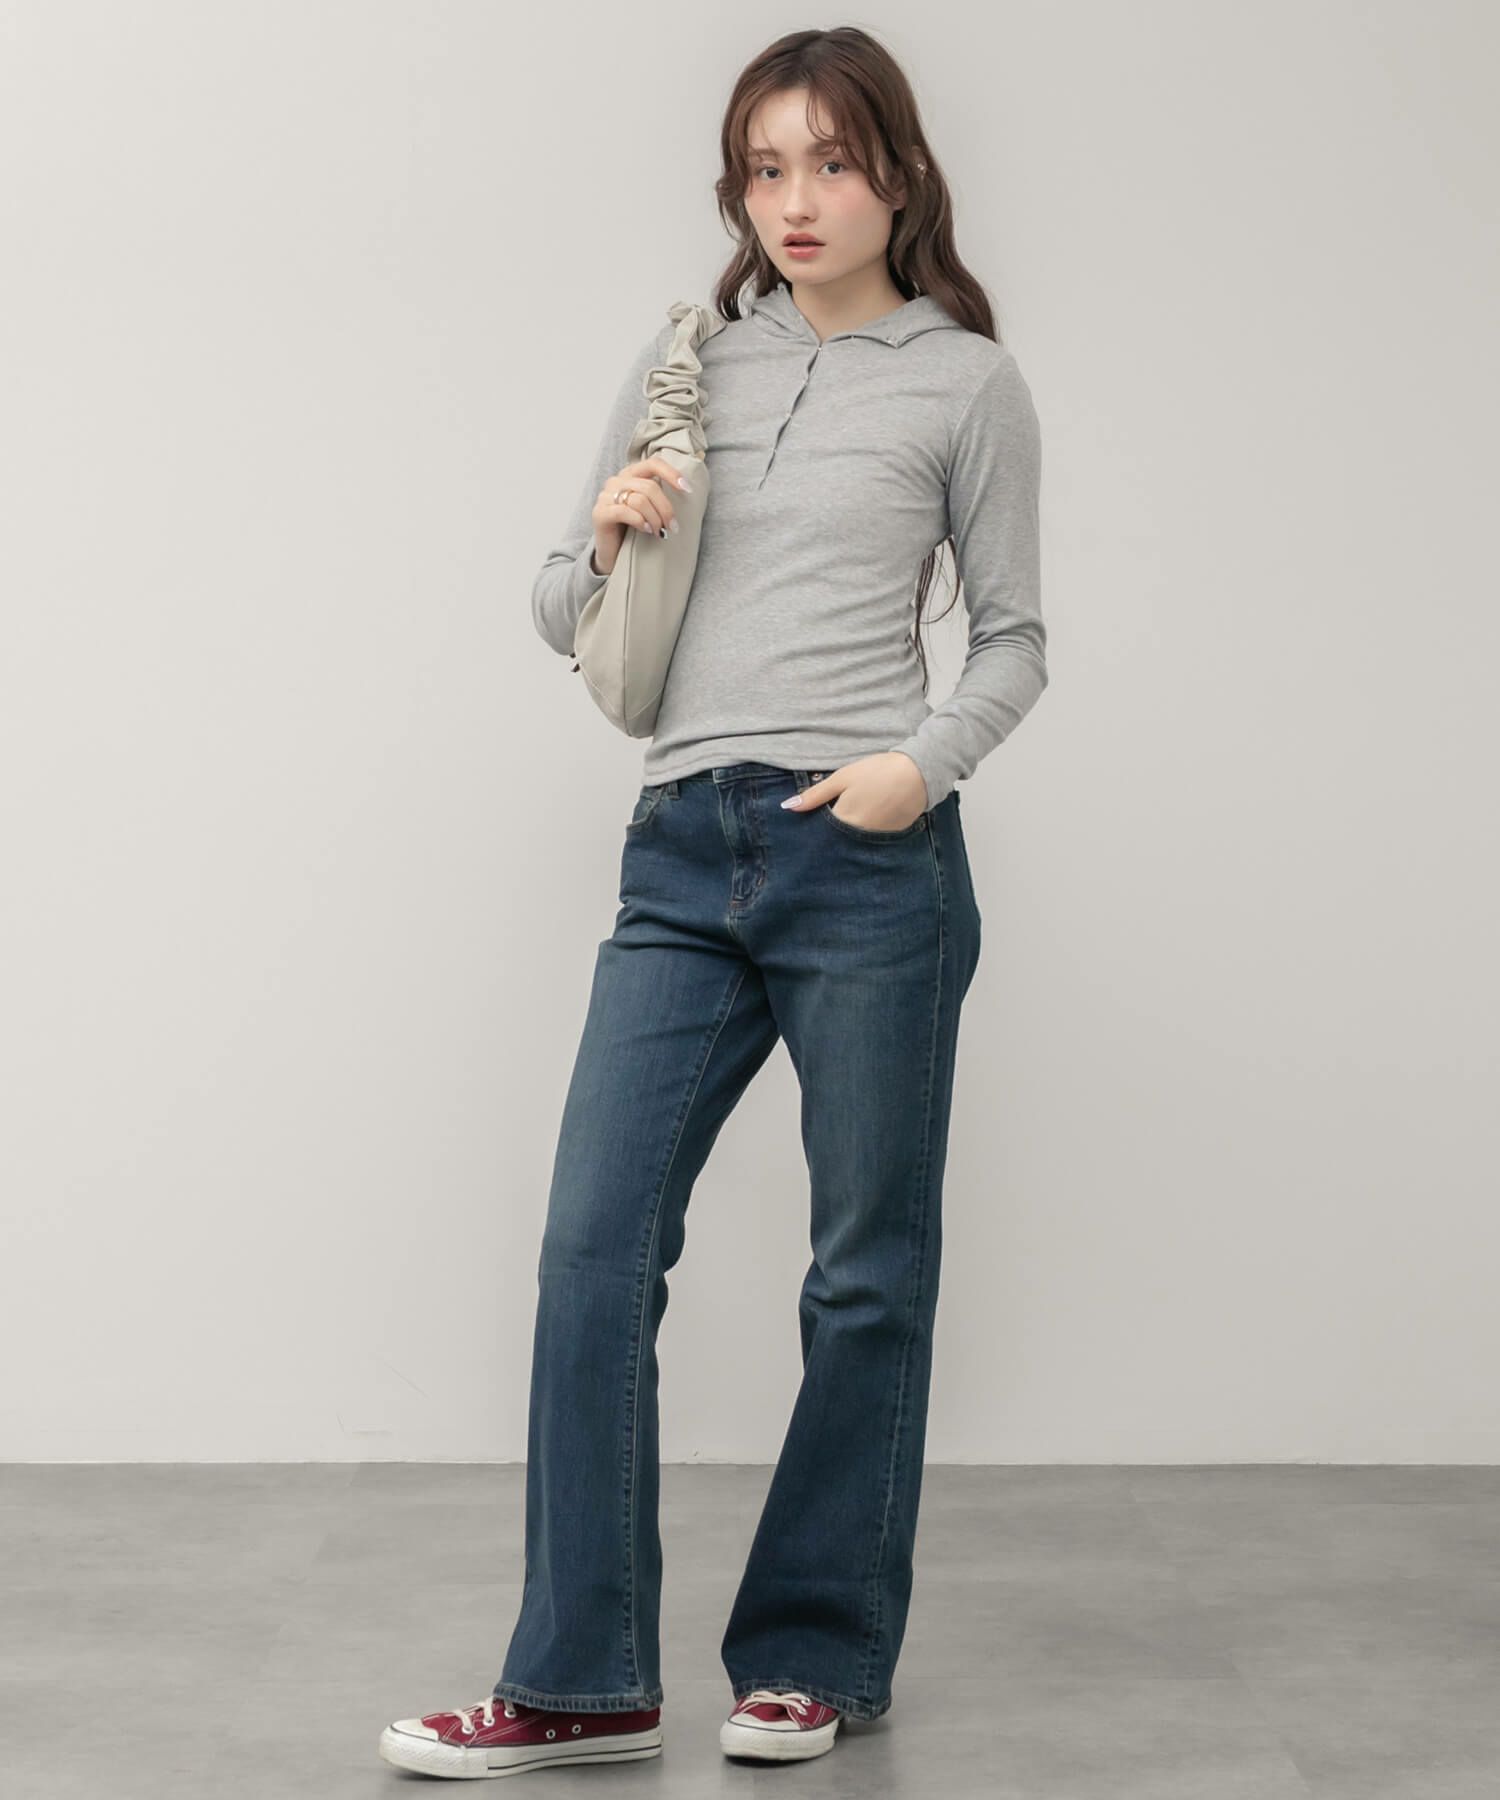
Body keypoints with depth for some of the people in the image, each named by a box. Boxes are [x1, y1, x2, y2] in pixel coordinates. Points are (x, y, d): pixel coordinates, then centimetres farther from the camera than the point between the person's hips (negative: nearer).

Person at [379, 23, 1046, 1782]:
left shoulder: (967, 382, 5)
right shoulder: (685, 363, 14)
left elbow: (1014, 638, 8)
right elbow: (562, 613, 18)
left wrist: (925, 763, -10)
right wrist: (605, 542, -4)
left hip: (868, 861, -3)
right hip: (683, 859, 3)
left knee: (866, 1271, 5)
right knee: (594, 1244, -4)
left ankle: (817, 1655, 20)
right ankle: (582, 1682, 5)